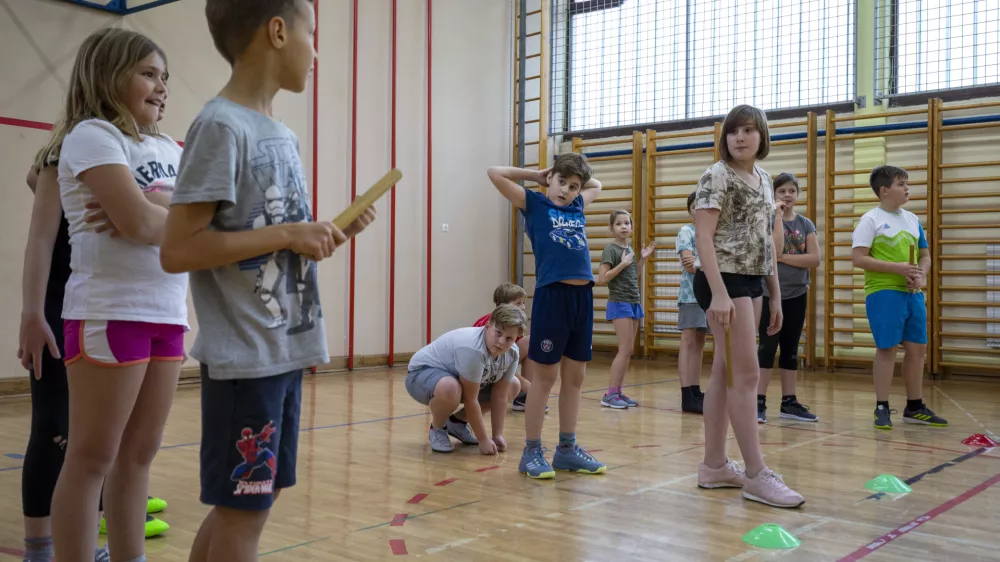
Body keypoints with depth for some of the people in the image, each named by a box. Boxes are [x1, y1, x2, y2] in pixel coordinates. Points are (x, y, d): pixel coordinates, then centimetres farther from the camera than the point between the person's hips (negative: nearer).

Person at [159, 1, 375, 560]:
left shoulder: (284, 135, 13)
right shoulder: (221, 125, -14)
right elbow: (177, 251, -19)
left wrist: (327, 235, 3)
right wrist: (287, 235, -17)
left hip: (286, 349, 9)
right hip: (245, 356, -8)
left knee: (249, 501, 17)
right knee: (244, 510, 1)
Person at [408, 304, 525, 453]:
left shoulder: (512, 354, -13)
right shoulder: (473, 349, -37)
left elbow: (499, 395, -9)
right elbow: (470, 399, -31)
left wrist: (497, 435, -13)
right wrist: (483, 440, -25)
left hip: (458, 377, 8)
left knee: (513, 386, 5)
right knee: (450, 388, -41)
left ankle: (458, 422, 13)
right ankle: (437, 429, -8)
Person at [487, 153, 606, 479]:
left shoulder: (578, 207, 18)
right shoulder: (534, 204, 4)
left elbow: (597, 185, 39)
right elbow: (495, 174, -3)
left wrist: (578, 182, 24)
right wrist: (535, 175, 7)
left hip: (583, 297, 6)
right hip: (552, 295, -6)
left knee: (575, 377, 11)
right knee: (544, 377, 0)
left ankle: (567, 449, 22)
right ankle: (532, 452, 9)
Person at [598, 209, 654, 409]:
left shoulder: (630, 249, 13)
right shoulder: (611, 249, -10)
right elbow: (601, 279, -17)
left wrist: (643, 259, 13)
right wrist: (622, 264, -20)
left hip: (634, 303, 8)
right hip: (619, 303, -8)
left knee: (629, 351, 7)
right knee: (625, 350, -12)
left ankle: (618, 392, 12)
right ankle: (610, 394, -8)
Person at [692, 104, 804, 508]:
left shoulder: (764, 181, 16)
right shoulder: (717, 176, -8)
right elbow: (704, 237, -16)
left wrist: (776, 295, 17)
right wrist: (719, 293, -24)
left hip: (751, 282, 8)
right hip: (724, 280, -8)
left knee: (724, 372, 10)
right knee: (746, 374, -8)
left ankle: (714, 465, 17)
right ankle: (757, 475, -2)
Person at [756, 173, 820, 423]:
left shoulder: (806, 224, 6)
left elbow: (815, 259, -6)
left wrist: (782, 257, -13)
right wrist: (776, 216, -20)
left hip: (797, 295, 4)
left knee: (791, 349, 8)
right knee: (767, 346, -4)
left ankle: (789, 402, 14)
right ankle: (760, 401, -1)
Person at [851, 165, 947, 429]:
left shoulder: (912, 219, 14)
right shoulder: (871, 219, -6)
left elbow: (925, 255, 19)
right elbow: (858, 258, -14)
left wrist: (921, 276, -3)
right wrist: (898, 268, -19)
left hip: (913, 293, 6)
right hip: (883, 293, -6)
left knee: (917, 348, 9)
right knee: (887, 348, -3)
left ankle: (915, 408, 21)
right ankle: (882, 408, 7)